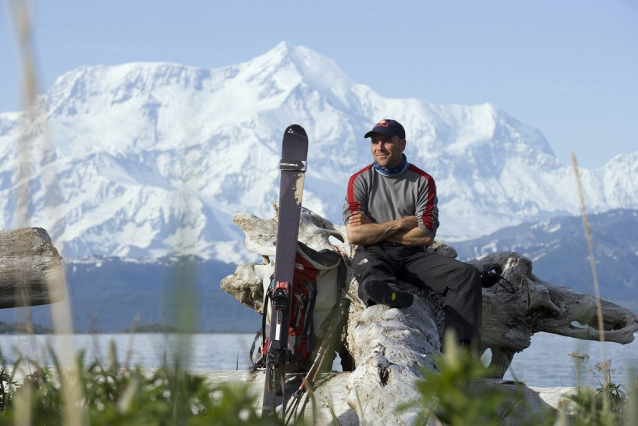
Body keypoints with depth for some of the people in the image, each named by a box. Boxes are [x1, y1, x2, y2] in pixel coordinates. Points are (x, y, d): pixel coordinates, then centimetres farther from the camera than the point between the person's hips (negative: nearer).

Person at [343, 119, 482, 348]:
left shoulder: (423, 181, 8)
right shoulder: (360, 180, 7)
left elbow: (426, 236, -3)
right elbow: (354, 234, -5)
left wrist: (375, 229, -5)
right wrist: (400, 224, -7)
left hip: (413, 256, 2)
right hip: (374, 254, -2)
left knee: (467, 274, -20)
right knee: (366, 265, -39)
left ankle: (460, 345, -37)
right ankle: (386, 291, -78)